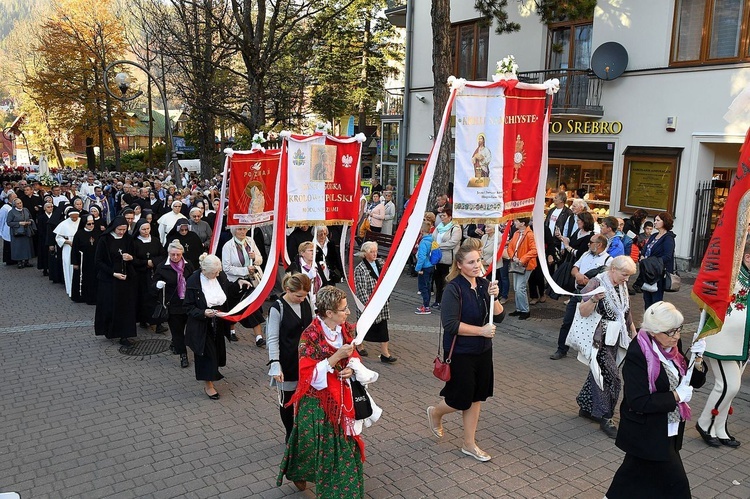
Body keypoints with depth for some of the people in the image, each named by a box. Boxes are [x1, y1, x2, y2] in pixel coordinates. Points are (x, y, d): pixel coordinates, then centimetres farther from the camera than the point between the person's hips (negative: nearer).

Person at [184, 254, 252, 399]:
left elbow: (229, 291, 11)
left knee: (217, 350, 18)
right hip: (202, 326, -5)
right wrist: (203, 313, -29)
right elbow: (188, 307, -14)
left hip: (218, 324, 5)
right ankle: (208, 385, 20)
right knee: (206, 352, 4)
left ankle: (212, 374, 45)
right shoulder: (193, 282, -21)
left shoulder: (220, 276, -8)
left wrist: (239, 283, -7)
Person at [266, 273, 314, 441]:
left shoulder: (306, 302, -2)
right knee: (287, 399, 11)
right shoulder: (277, 309, -16)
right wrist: (275, 365, -20)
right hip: (287, 362, -4)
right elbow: (273, 339, -14)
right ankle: (290, 434, 30)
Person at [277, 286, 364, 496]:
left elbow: (353, 356, 12)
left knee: (345, 444, 11)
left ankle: (344, 488, 32)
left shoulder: (346, 330, -3)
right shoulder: (311, 336, -22)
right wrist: (336, 357, -29)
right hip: (317, 402, -5)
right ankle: (297, 472, 39)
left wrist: (351, 368, -10)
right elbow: (309, 375, -23)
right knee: (316, 445, 8)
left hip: (342, 398, 6)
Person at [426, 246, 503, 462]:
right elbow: (450, 324, -24)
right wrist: (481, 330, -21)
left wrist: (494, 296, -18)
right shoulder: (454, 288, -18)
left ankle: (469, 444, 29)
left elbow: (498, 317, 0)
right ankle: (435, 412, 37)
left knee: (476, 397, 14)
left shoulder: (484, 284, 0)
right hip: (460, 352, -6)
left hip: (483, 350, 6)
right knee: (461, 399, 5)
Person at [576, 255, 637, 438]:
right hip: (600, 338, -8)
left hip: (615, 338, 8)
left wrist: (633, 333, 22)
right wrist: (594, 299, -38)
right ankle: (605, 417, 2)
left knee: (599, 373, 15)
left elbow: (626, 312, 20)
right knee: (610, 377, -9)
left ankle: (586, 407, 29)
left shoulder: (622, 285, 8)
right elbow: (583, 312, -21)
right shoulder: (597, 283, -16)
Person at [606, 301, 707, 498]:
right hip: (648, 433, -7)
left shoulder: (672, 347, -2)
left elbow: (696, 382, 7)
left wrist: (697, 361, -12)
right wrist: (676, 396, -22)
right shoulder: (637, 355, -24)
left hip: (667, 430, 7)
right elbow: (638, 401, -26)